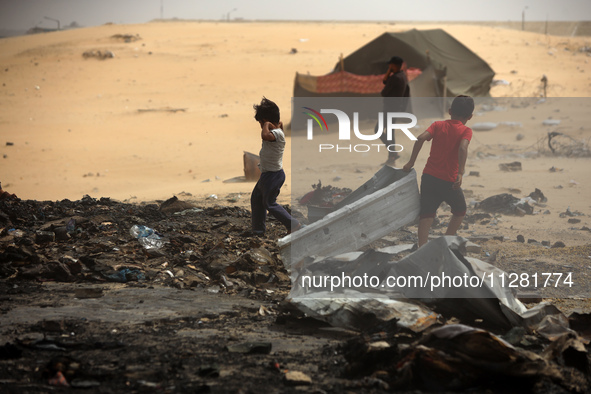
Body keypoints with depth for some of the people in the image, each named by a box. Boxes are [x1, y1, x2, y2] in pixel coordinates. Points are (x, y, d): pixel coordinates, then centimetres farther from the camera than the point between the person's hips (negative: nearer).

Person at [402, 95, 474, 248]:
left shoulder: (438, 125, 6)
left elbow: (421, 138, -10)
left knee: (426, 215, 2)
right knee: (460, 211, 22)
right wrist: (460, 173, -25)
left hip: (429, 177, 2)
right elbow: (463, 147, -22)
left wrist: (411, 162, -5)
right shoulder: (466, 131, -2)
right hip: (449, 181, -2)